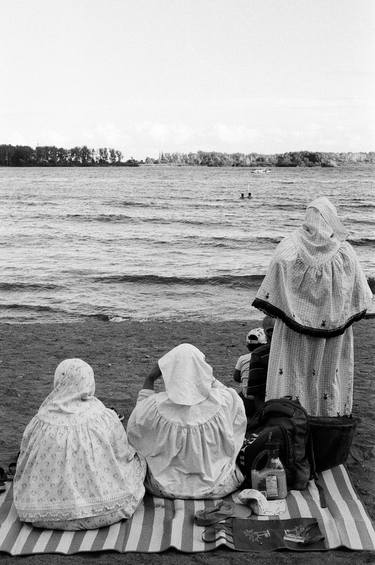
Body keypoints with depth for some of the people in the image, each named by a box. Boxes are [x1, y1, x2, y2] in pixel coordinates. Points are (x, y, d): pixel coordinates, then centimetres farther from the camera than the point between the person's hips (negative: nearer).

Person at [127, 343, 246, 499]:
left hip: (168, 488, 0)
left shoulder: (155, 407, -25)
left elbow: (134, 428, -1)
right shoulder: (223, 401, -23)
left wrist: (149, 380, -5)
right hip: (216, 486, 1)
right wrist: (210, 378, 1)